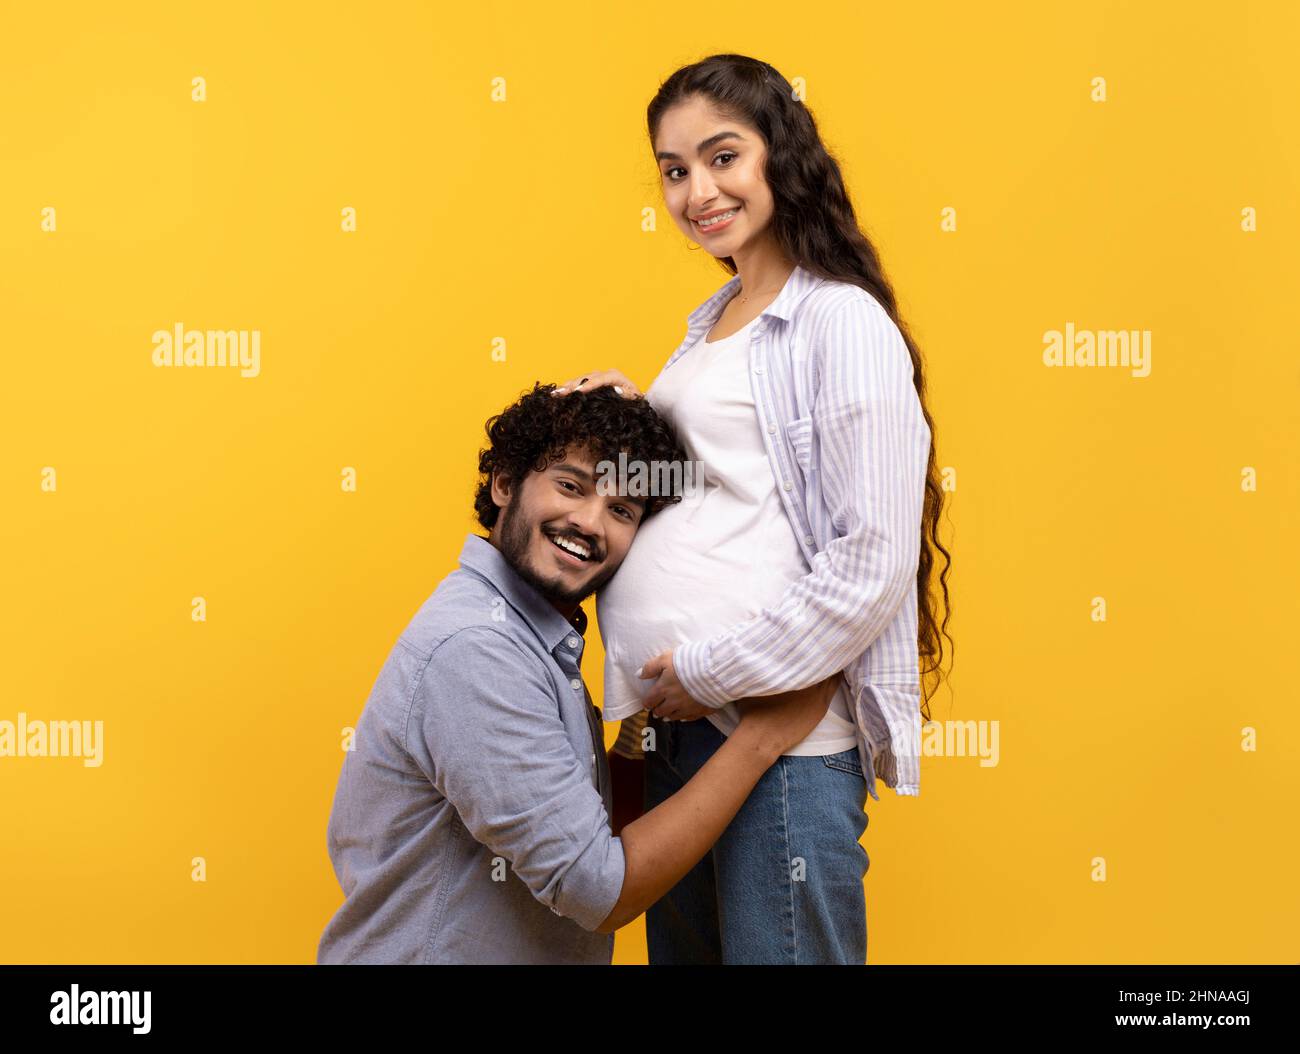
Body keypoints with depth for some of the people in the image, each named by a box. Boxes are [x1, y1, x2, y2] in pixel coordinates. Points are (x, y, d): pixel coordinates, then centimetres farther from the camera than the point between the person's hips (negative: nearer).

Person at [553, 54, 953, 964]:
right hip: (674, 727, 8)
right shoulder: (714, 320, 16)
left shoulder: (843, 321, -9)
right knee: (679, 948, 19)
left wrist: (713, 672, -15)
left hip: (781, 738, -8)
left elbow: (873, 561, -17)